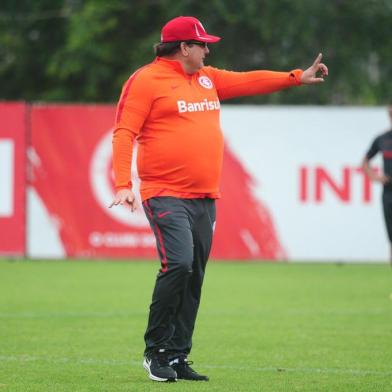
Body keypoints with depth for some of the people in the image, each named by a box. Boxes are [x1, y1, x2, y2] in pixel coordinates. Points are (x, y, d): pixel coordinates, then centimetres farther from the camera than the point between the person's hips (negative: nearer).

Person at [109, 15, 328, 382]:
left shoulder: (206, 78, 18)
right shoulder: (146, 80, -5)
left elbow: (247, 81, 29)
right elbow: (124, 133, -10)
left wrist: (297, 77, 27)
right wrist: (123, 184, -20)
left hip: (204, 199, 8)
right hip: (166, 196, -8)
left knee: (194, 278, 5)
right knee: (178, 264, -20)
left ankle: (177, 358, 11)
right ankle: (156, 350, -7)